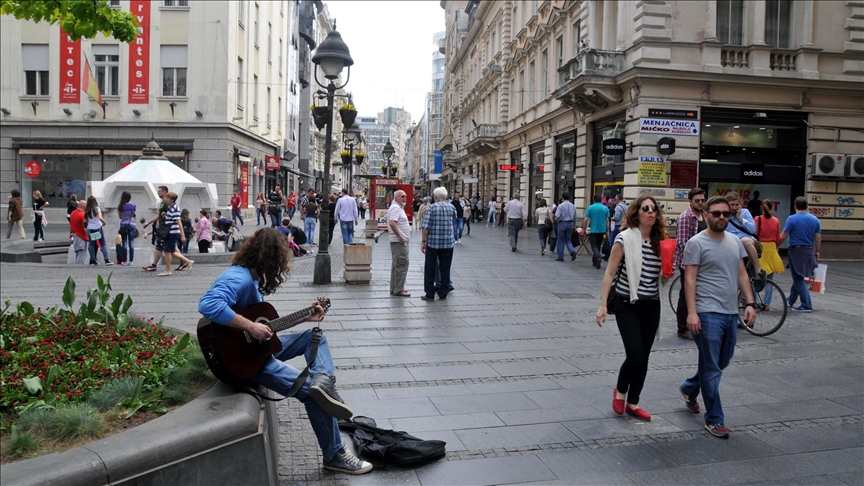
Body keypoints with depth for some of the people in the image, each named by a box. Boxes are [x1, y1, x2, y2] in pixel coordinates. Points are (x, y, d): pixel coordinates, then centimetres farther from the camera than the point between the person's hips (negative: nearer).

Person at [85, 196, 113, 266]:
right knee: (103, 244, 1)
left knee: (92, 245, 12)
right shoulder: (97, 208, -6)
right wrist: (104, 223, 0)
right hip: (98, 228, -3)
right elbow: (100, 218, -17)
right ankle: (107, 260, -7)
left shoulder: (86, 210, 2)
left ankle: (93, 260, 12)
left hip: (90, 229, 3)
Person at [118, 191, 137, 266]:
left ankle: (125, 260, 2)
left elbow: (120, 216, 3)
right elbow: (134, 215, 5)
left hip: (123, 224, 0)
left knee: (124, 243, 3)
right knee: (131, 242, 2)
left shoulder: (120, 206, -4)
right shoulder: (133, 206, -4)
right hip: (132, 224, 0)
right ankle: (131, 260, 1)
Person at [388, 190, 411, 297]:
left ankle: (395, 288, 20)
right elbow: (392, 223, -27)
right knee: (402, 264, -10)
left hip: (400, 241, 11)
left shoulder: (399, 207, 19)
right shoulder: (396, 208, -14)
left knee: (397, 265, 14)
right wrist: (400, 237, -23)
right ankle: (398, 290, -7)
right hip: (399, 241, -11)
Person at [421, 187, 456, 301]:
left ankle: (429, 294, 9)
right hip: (448, 243, 3)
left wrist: (423, 241, -6)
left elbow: (426, 226, -12)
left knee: (430, 269, 7)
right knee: (445, 269, 10)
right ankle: (443, 294, 14)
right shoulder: (451, 207, 4)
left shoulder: (432, 207, -7)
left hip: (433, 242, -3)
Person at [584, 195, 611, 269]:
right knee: (599, 245, 15)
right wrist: (607, 231, 11)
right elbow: (607, 221, 4)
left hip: (593, 230, -3)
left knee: (594, 245, -1)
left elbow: (585, 220, -7)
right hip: (602, 230, 3)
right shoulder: (605, 208, 2)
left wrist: (584, 229, 5)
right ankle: (595, 261, 22)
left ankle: (598, 256, -28)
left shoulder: (590, 207, -5)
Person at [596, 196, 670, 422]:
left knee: (643, 358, 9)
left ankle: (633, 403, 24)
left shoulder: (660, 241, 6)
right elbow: (610, 273, -9)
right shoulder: (625, 238, -10)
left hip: (652, 307, 5)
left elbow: (663, 276, 17)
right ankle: (620, 391, 18)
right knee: (635, 355, -11)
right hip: (628, 305, -5)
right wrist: (602, 305, -13)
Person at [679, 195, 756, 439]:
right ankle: (714, 419, 11)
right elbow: (690, 279, -11)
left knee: (722, 363, 19)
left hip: (731, 313, 7)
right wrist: (691, 312, -18)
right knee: (712, 369, 0)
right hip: (708, 314, -7)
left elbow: (742, 274, 14)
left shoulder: (735, 241, 12)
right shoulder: (697, 243, -8)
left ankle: (689, 388, 43)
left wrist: (749, 303, 5)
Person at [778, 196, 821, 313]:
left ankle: (806, 305, -3)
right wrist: (817, 251, 16)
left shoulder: (792, 219, -11)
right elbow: (818, 238, 6)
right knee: (798, 277, 19)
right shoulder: (815, 219, 4)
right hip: (809, 251, 6)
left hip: (796, 250, -6)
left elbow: (783, 236, -12)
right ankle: (790, 300, 32)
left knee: (798, 278, 0)